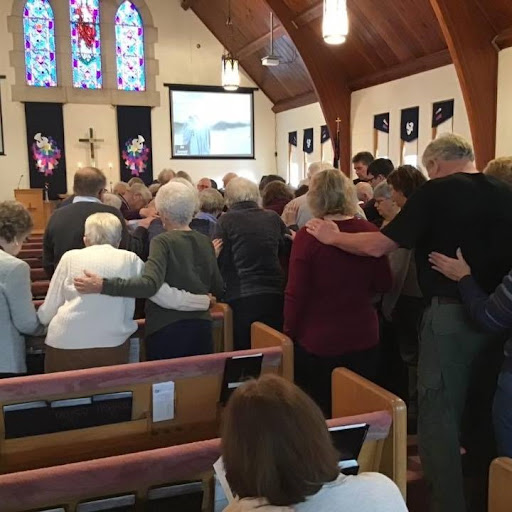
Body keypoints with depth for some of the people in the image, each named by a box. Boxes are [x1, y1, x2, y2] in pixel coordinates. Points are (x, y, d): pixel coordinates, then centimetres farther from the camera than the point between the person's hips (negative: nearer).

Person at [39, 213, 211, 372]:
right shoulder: (130, 260, 6)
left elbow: (46, 312, 8)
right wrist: (205, 301, 19)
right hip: (113, 346, 0)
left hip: (66, 344, 0)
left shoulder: (71, 257, 5)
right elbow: (166, 296, 6)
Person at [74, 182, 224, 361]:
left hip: (168, 328, -5)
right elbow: (218, 289, 11)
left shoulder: (162, 242, -12)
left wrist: (102, 285, -29)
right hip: (201, 327, 5)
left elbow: (150, 285, -28)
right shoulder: (205, 242, 4)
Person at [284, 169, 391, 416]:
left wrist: (289, 332, -1)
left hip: (317, 342, -3)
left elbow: (296, 293, -14)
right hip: (364, 339, 3)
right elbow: (383, 284, 3)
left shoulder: (307, 235, -15)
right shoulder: (368, 231, -5)